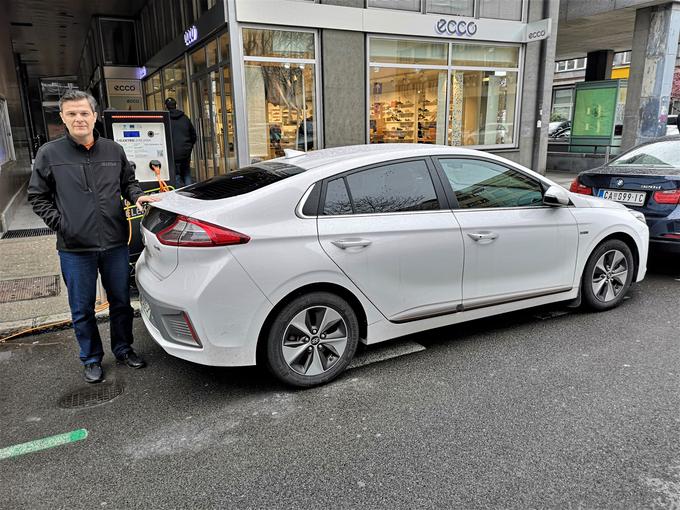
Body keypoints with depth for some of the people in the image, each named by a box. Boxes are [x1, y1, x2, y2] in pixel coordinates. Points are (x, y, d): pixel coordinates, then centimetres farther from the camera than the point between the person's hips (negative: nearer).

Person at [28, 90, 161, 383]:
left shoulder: (114, 150, 6)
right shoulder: (49, 154, -1)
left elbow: (128, 182, 19)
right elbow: (37, 197, 5)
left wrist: (136, 195, -2)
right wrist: (59, 223, -7)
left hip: (116, 244, 2)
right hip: (75, 249, -2)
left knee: (121, 302, 14)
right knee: (82, 310, 10)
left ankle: (123, 349, 34)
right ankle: (91, 359, 28)